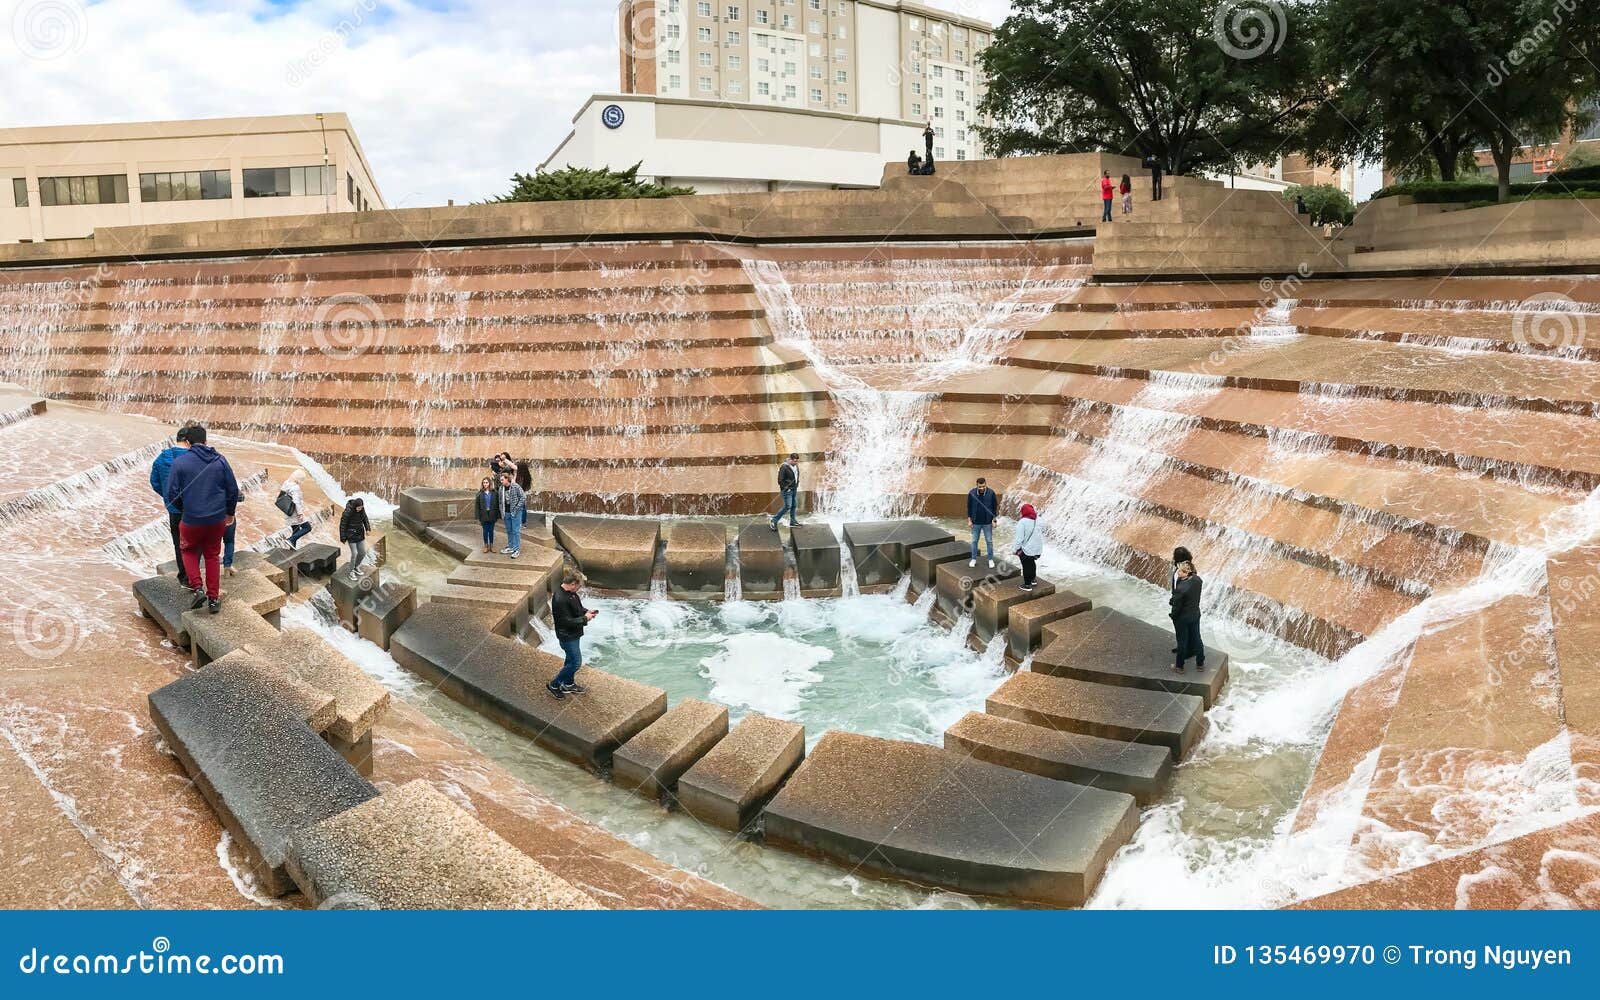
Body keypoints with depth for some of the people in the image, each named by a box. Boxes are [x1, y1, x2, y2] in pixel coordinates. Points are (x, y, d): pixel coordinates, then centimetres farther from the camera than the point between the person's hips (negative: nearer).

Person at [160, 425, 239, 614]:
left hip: (192, 520, -2)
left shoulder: (179, 462, -9)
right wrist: (229, 513, 17)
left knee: (188, 550, 22)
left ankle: (197, 589, 5)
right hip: (218, 519, 2)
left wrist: (184, 509, 10)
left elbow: (171, 494, -9)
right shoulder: (220, 460, -1)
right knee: (212, 556, 16)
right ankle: (214, 599, 16)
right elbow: (233, 490, 2)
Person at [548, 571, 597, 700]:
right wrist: (585, 618, -21)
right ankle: (553, 685, 15)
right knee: (576, 662, 0)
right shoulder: (560, 599, -33)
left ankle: (568, 684, 42)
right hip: (567, 635, -10)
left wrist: (586, 611, -3)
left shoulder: (571, 593, -3)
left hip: (574, 634, 10)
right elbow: (567, 622, -29)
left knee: (571, 659, 24)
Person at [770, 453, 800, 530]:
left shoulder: (796, 466, 7)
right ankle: (774, 520, 2)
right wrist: (785, 488, -16)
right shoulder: (784, 467, -18)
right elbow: (780, 480, -17)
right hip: (787, 490, -8)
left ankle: (792, 522, 22)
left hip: (794, 490, 8)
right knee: (787, 506, -8)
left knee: (793, 506, 12)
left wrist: (796, 486, 13)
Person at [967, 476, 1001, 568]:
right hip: (976, 523, 1)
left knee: (989, 541, 9)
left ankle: (991, 560, 21)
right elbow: (969, 507, 1)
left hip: (987, 523, -1)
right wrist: (969, 520, -1)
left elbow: (995, 507, -2)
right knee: (974, 541, 11)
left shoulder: (991, 493, -11)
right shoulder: (971, 493, -10)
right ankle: (974, 559, 24)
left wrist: (994, 520, -4)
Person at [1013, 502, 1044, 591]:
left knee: (1027, 566, 9)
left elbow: (1019, 538, -19)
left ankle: (1027, 585, 18)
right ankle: (1033, 579, 42)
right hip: (1038, 549, 6)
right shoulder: (1038, 520, -2)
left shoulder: (1022, 522, -21)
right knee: (1032, 563, 27)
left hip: (1026, 550, -6)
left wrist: (1018, 549, -9)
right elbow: (1042, 534, 9)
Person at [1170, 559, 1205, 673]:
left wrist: (1173, 616, -4)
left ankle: (1179, 666, 31)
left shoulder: (1180, 588, -33)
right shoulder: (1197, 580, -15)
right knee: (1196, 638, 22)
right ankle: (1200, 663, 39)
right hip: (1195, 614, 6)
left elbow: (1176, 606, -21)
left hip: (1183, 618, -6)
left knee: (1182, 642, 13)